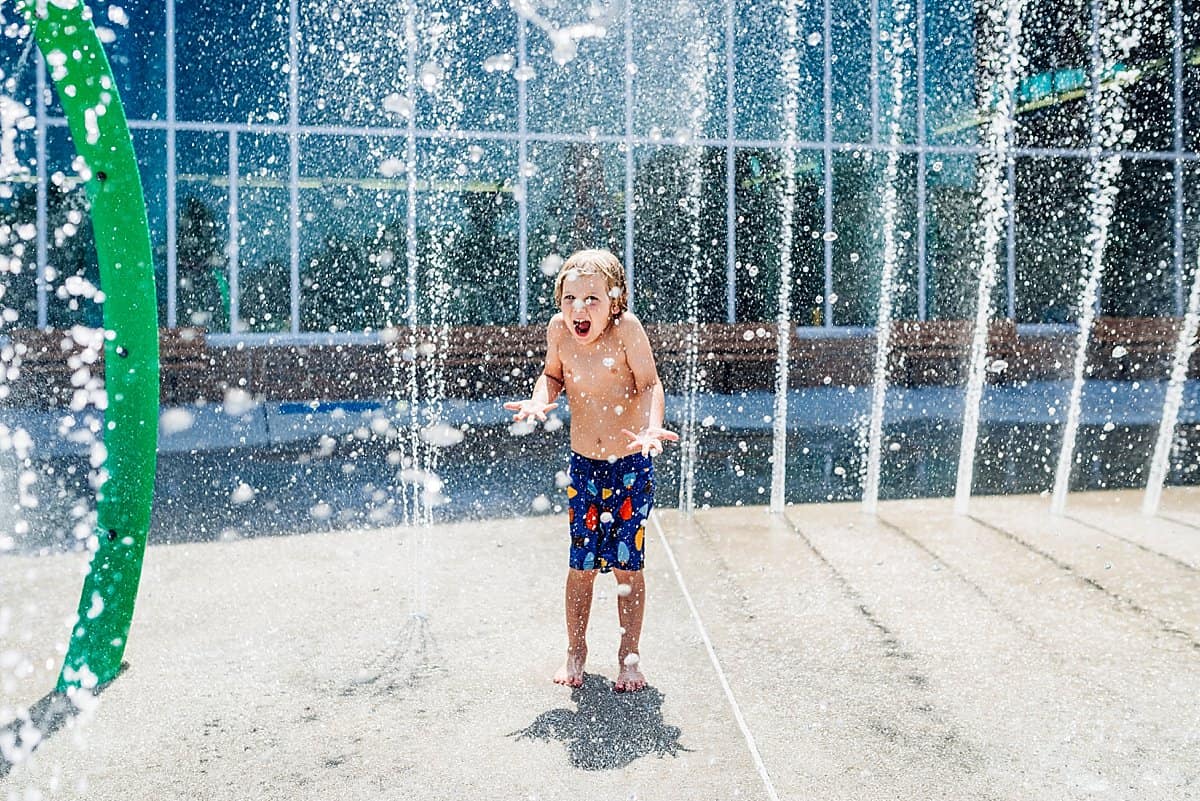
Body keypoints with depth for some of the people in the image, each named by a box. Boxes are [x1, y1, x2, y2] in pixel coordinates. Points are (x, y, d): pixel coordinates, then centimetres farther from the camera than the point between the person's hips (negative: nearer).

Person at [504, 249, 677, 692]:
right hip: (584, 463, 3)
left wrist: (651, 427, -33)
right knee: (582, 564, 7)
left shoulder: (626, 327, -18)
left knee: (626, 564, 4)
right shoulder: (558, 329, -7)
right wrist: (539, 401, -11)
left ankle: (630, 656, 24)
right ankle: (575, 652, 28)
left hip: (631, 464, -3)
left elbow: (649, 383, -16)